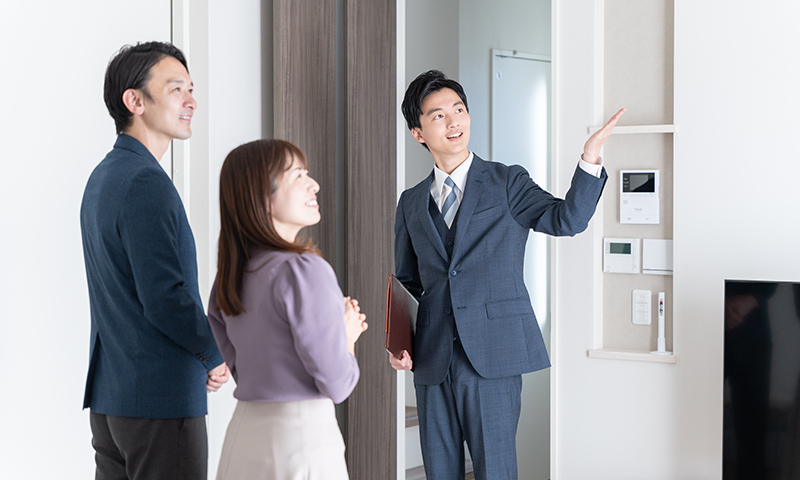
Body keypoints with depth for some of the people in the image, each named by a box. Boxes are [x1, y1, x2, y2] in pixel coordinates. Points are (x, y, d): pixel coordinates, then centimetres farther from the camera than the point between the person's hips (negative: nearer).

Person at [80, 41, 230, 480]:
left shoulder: (103, 176, 15)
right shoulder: (147, 183, -17)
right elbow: (165, 298, -23)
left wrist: (201, 357, 12)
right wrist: (216, 355, -6)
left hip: (108, 397, 10)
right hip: (160, 399, -10)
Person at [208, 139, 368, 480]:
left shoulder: (231, 275, 7)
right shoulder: (304, 269, -16)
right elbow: (336, 384, -15)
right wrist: (348, 335, 6)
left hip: (243, 430, 8)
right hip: (301, 436, -7)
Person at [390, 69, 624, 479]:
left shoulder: (506, 183, 4)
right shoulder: (411, 203, 14)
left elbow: (567, 219, -12)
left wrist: (590, 158, -26)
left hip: (492, 353, -4)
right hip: (432, 357, 4)